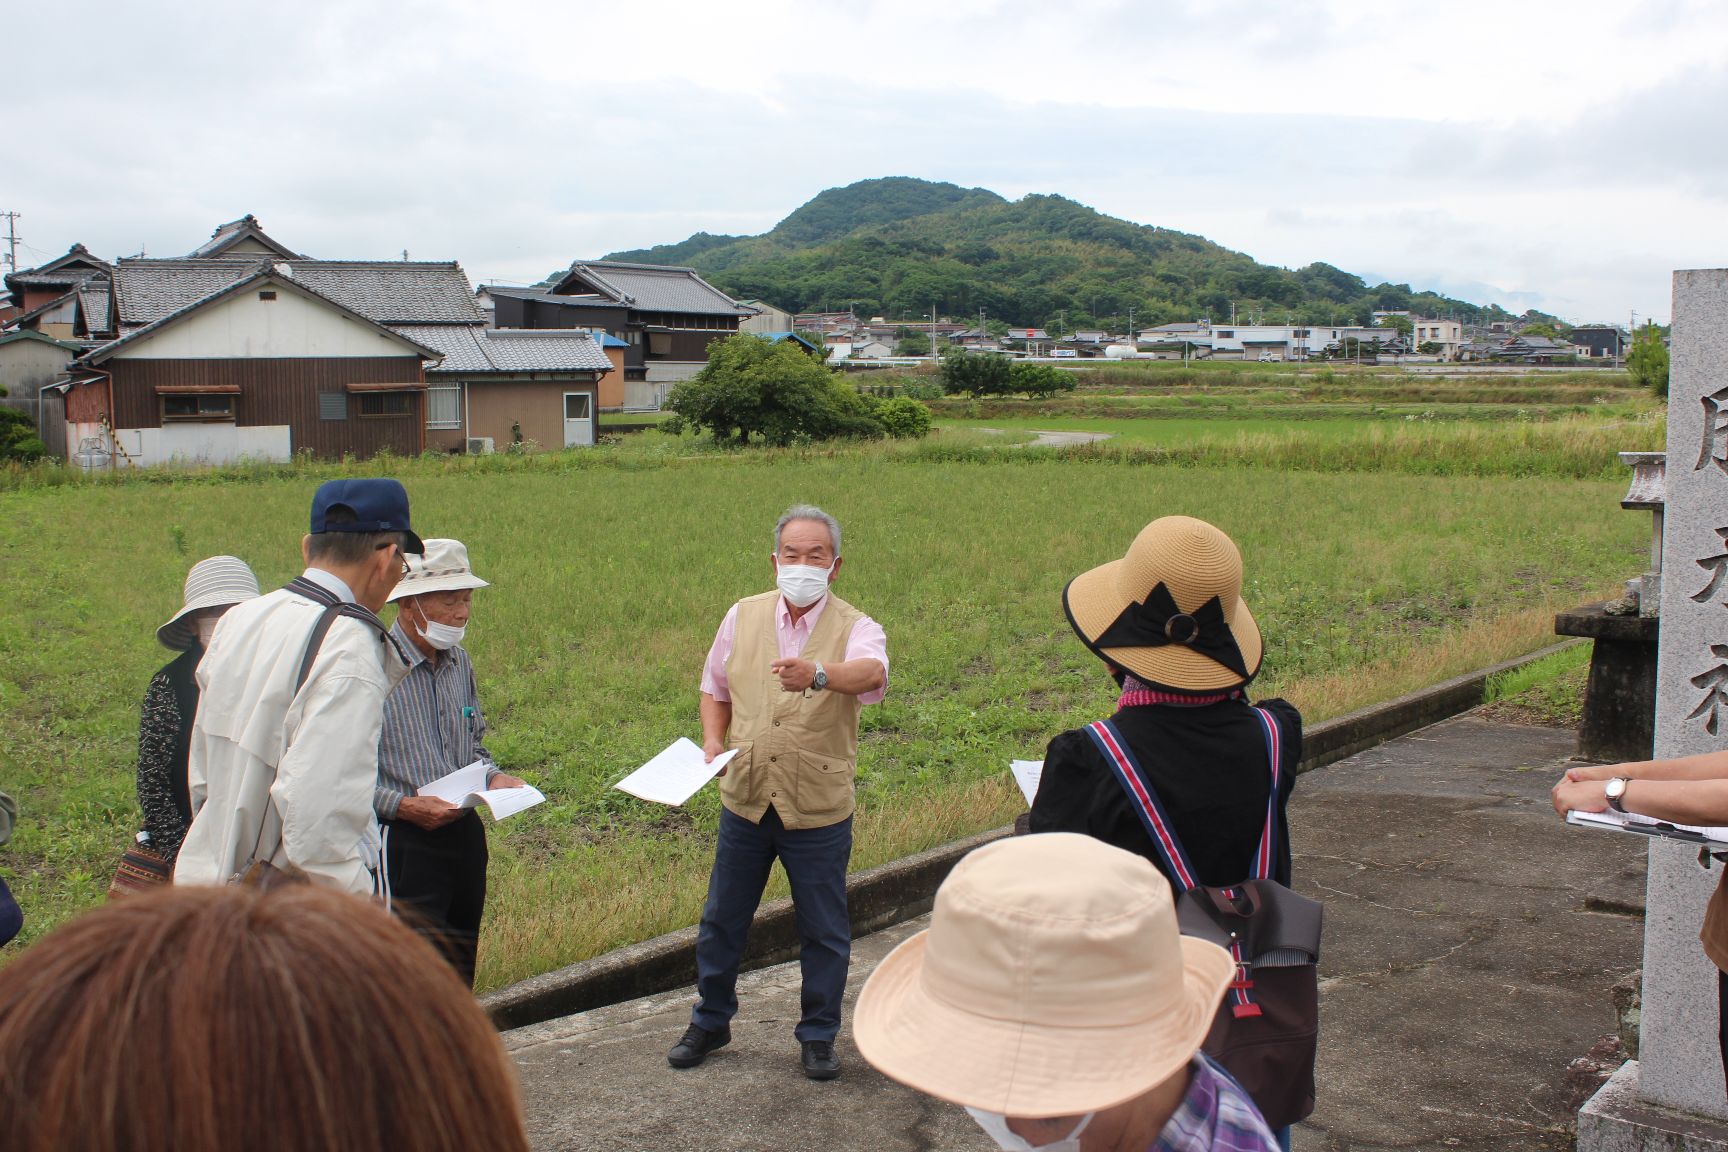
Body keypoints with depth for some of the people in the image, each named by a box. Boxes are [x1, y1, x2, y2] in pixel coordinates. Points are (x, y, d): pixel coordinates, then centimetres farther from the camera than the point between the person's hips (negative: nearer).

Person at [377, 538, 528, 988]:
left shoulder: (459, 662, 10)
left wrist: (492, 776, 4)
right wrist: (403, 805, -22)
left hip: (464, 834, 8)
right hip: (403, 844, -8)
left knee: (459, 973, 15)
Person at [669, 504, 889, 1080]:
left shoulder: (855, 628, -10)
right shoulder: (743, 616, 2)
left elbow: (872, 673, -35)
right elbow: (716, 688, 15)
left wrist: (818, 676, -55)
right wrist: (713, 742, -3)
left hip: (818, 810, -3)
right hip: (744, 801, 3)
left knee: (823, 931, 10)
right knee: (722, 919, 16)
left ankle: (819, 1036, 29)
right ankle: (710, 1022, 36)